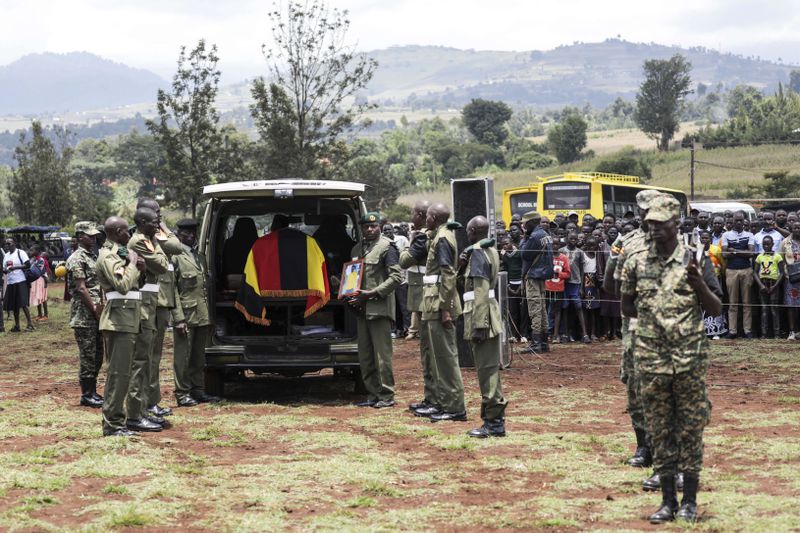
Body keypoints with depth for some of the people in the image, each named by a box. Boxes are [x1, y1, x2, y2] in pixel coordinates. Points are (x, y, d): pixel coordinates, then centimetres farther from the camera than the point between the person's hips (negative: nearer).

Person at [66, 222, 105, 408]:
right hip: (84, 316, -8)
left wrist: (102, 308, 8)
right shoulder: (76, 259, -11)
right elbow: (81, 289, -16)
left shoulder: (93, 257, 16)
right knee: (88, 356, -4)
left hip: (96, 316, 8)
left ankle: (92, 391, 19)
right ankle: (87, 395, 3)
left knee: (97, 355, 11)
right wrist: (96, 310, -15)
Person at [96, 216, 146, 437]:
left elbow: (129, 283, 23)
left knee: (120, 372, 13)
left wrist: (137, 267, 6)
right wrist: (132, 264, -10)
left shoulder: (119, 253, 19)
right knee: (119, 372, -10)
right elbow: (123, 285, -23)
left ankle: (116, 419, 19)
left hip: (127, 321, 10)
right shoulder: (108, 256, -12)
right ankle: (112, 424, -9)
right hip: (119, 320, -10)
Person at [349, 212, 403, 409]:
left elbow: (396, 276, -12)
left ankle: (386, 396, 1)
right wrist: (351, 295, 8)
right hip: (361, 309, 8)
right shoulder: (357, 249, 17)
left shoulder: (386, 247, -5)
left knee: (382, 354, -5)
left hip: (379, 309, -8)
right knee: (365, 356, 10)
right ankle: (373, 394, 18)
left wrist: (371, 293, -16)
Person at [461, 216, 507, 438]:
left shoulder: (477, 253, -14)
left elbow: (481, 292, -20)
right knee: (490, 368, 14)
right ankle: (495, 416, 21)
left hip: (481, 314, -9)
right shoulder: (491, 251, 13)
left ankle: (493, 422, -3)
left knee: (487, 368, -6)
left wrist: (479, 325, -22)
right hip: (491, 313, 9)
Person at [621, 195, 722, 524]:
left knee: (690, 431, 3)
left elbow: (716, 309, 1)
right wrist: (651, 316, 4)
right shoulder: (636, 262, 6)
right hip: (651, 360, 2)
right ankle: (668, 501, 15)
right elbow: (626, 307, 16)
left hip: (690, 360, -2)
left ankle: (689, 501, 12)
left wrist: (699, 284, -15)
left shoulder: (696, 260, 0)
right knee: (660, 432, 7)